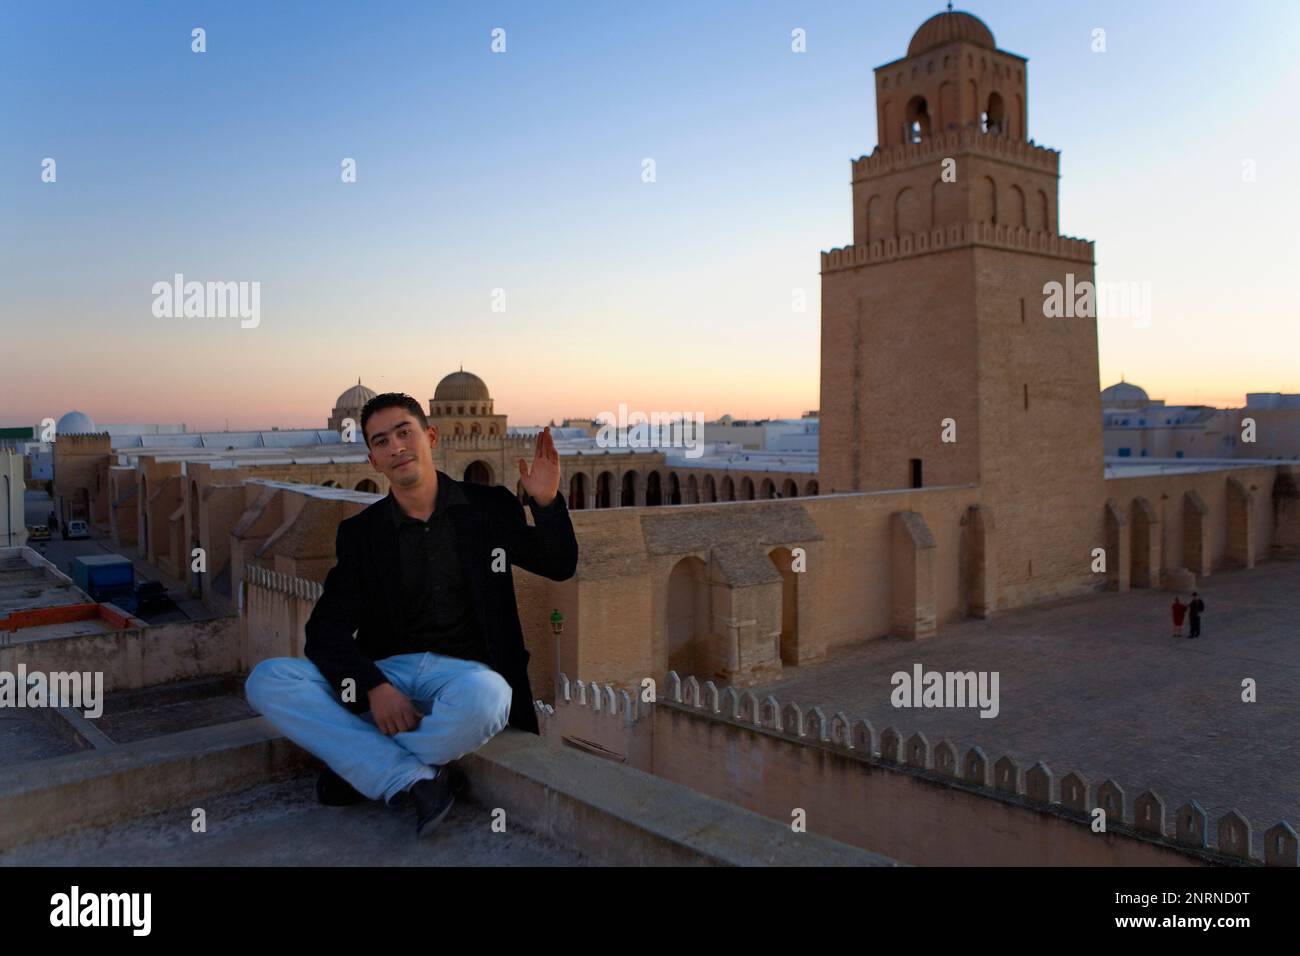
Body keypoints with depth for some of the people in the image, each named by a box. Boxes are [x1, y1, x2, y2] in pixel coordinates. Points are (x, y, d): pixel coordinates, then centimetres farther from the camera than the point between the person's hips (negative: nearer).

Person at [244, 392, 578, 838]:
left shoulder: (489, 506, 6)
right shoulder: (361, 532, 8)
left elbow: (559, 566, 12)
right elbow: (326, 629, 0)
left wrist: (547, 503, -8)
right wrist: (374, 687, -19)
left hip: (464, 672, -2)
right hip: (385, 674, 3)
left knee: (483, 697, -39)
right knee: (267, 681, -19)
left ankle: (362, 768, -11)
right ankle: (418, 779, -22)